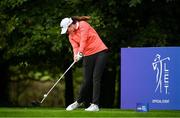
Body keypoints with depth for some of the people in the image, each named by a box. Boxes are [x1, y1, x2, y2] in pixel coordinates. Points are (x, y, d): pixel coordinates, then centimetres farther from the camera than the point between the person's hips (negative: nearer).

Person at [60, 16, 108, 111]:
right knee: (86, 80, 4)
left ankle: (95, 104, -12)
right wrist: (76, 55, -27)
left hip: (100, 52, -5)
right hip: (88, 56, 6)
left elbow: (83, 40, -21)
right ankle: (79, 101, 23)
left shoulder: (83, 25, -9)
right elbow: (75, 47, -6)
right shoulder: (71, 36, 9)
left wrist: (80, 52, -32)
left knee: (96, 78, -11)